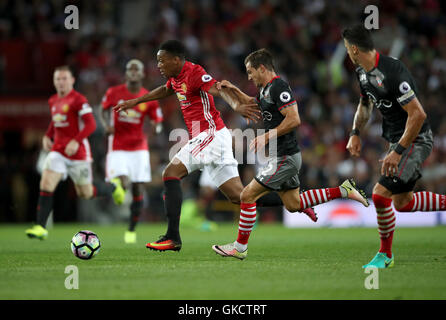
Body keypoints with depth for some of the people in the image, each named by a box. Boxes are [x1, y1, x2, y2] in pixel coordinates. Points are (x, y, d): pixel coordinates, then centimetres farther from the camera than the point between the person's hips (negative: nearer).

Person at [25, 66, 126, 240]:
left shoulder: (78, 100, -13)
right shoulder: (53, 101, 10)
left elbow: (91, 124, -18)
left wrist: (76, 141, -29)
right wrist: (47, 136, 12)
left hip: (78, 151, -5)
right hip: (58, 150, 6)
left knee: (85, 193, 6)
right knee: (46, 184, -13)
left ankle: (113, 188, 37)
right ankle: (40, 227, -13)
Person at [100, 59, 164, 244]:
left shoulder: (149, 99, 0)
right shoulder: (114, 93, -1)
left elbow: (157, 123, 5)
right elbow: (104, 111, 12)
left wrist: (156, 128, -20)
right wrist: (107, 125, -9)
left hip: (139, 147, 1)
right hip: (118, 148, -1)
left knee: (138, 192, 0)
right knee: (123, 185, -23)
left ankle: (131, 230, 15)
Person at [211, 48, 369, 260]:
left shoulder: (279, 87, -16)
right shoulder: (266, 90, 14)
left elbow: (294, 119, -25)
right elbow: (250, 103, 36)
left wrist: (267, 137, -21)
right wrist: (233, 90, 19)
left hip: (284, 158, -10)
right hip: (282, 157, 10)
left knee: (247, 195, -8)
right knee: (293, 204, 16)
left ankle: (240, 248, 1)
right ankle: (343, 190, 17)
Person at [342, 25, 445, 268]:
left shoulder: (392, 72, -27)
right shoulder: (363, 72, 3)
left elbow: (418, 114, -28)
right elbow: (365, 103, 23)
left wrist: (398, 151, -27)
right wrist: (355, 132, 7)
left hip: (415, 140, -10)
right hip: (397, 140, 10)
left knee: (381, 194, -15)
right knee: (402, 202, 15)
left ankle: (385, 254, 3)